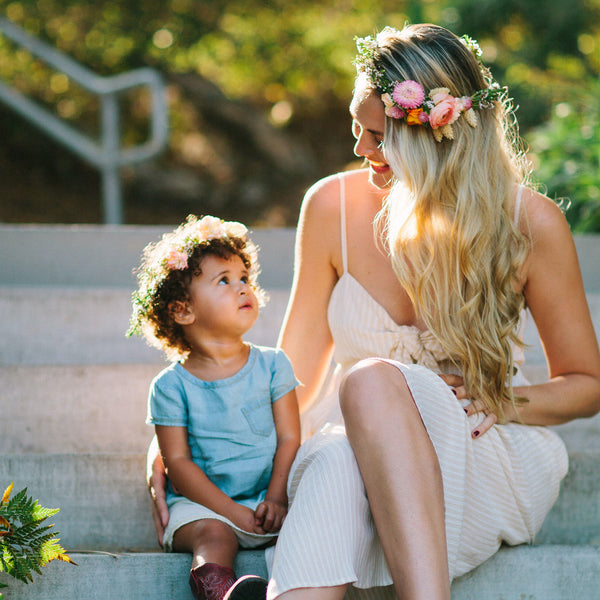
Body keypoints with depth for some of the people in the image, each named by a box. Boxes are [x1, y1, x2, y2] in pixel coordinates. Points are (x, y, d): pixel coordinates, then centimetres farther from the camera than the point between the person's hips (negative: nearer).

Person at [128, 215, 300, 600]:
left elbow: (289, 439, 5)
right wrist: (235, 513, -15)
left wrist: (275, 500, -12)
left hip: (266, 499, 3)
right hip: (202, 503, -3)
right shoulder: (171, 387, 1)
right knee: (213, 535, -32)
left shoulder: (273, 365, 8)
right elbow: (179, 463, -4)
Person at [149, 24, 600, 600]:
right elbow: (292, 378, 9)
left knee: (372, 380, -36)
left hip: (491, 458, -2)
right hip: (356, 444, 2)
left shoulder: (529, 223, -5)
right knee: (335, 463, -38)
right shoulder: (334, 206, 1)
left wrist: (498, 403, -13)